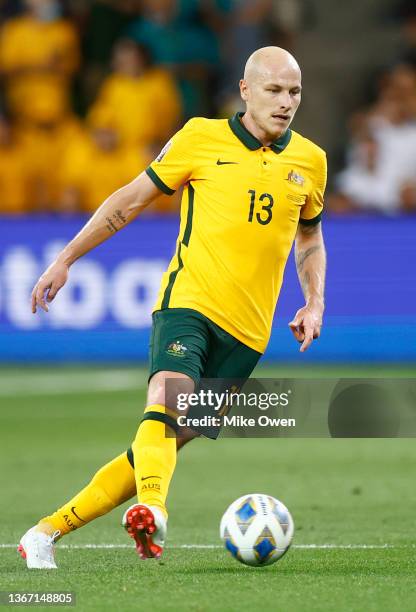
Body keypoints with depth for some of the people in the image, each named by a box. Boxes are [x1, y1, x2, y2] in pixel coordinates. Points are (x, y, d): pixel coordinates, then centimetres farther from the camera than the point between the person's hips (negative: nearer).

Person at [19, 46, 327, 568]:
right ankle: (153, 510, -56)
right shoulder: (201, 138, 2)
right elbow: (132, 198, 10)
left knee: (167, 440, -1)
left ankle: (48, 532, 7)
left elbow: (309, 237, 28)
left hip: (247, 329, 3)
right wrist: (65, 260, 8)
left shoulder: (310, 161, 11)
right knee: (168, 396, -32)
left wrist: (314, 303, 12)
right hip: (187, 303, -3)